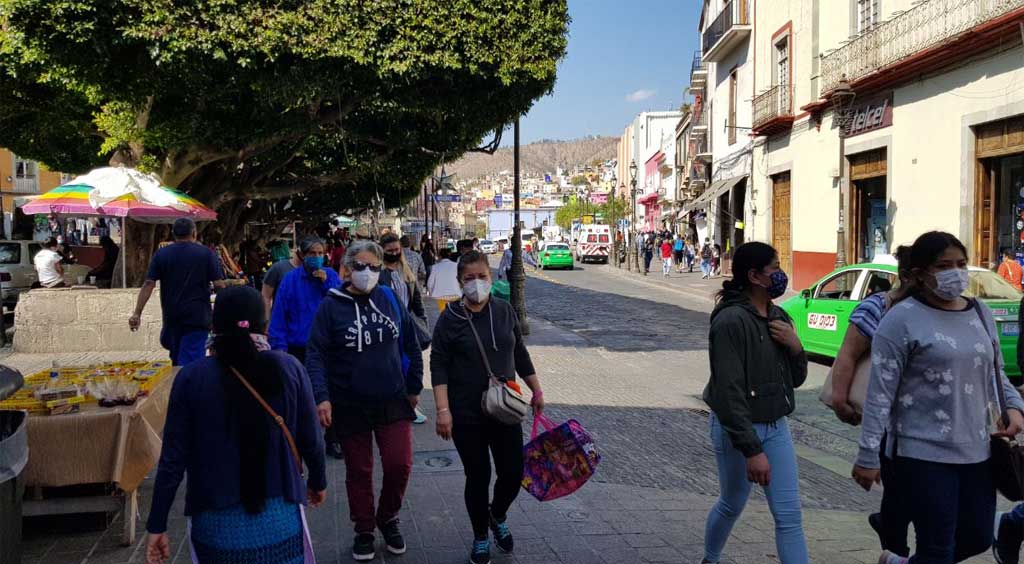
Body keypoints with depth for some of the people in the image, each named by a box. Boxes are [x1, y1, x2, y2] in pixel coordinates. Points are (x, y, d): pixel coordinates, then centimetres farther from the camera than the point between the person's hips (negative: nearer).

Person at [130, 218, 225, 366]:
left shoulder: (161, 254, 4)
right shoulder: (206, 253, -1)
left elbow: (148, 284, -3)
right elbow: (219, 284, -5)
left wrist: (137, 314, -4)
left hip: (171, 317, 3)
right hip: (198, 317, -3)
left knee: (177, 359, 21)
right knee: (192, 360, -6)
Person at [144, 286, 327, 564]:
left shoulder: (192, 377, -10)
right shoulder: (288, 369, -9)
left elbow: (173, 458, -8)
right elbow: (310, 441, -2)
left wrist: (156, 525, 2)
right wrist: (318, 482, 17)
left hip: (217, 525, 0)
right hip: (279, 519, 0)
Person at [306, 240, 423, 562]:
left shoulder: (390, 300, 1)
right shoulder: (331, 307, -6)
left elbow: (411, 345, 9)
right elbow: (316, 355, -7)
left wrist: (414, 387, 11)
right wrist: (321, 397, -17)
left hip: (393, 402, 2)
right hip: (350, 406, -1)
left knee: (400, 465, -3)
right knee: (359, 471, 10)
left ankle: (388, 519, 24)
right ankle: (364, 530, 29)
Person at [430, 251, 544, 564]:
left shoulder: (505, 311, 2)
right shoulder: (450, 319, -8)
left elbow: (520, 354, 12)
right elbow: (438, 365, -10)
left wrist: (536, 390, 15)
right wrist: (443, 410, -17)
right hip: (467, 415, -3)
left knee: (513, 473, 4)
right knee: (478, 477, 5)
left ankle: (498, 516, 37)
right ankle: (481, 536, 29)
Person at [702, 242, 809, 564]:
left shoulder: (778, 317, 5)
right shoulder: (731, 321, -20)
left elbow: (796, 379, 12)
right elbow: (729, 391, -23)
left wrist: (795, 347, -9)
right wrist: (752, 450, -25)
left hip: (777, 427, 7)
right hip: (737, 429, -6)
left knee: (789, 516, 3)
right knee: (732, 506, 14)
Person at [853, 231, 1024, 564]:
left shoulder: (981, 314, 9)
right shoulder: (902, 319, -12)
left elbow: (996, 373, 21)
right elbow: (880, 394, -13)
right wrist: (868, 457, -15)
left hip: (976, 451, 7)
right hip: (923, 453, -7)